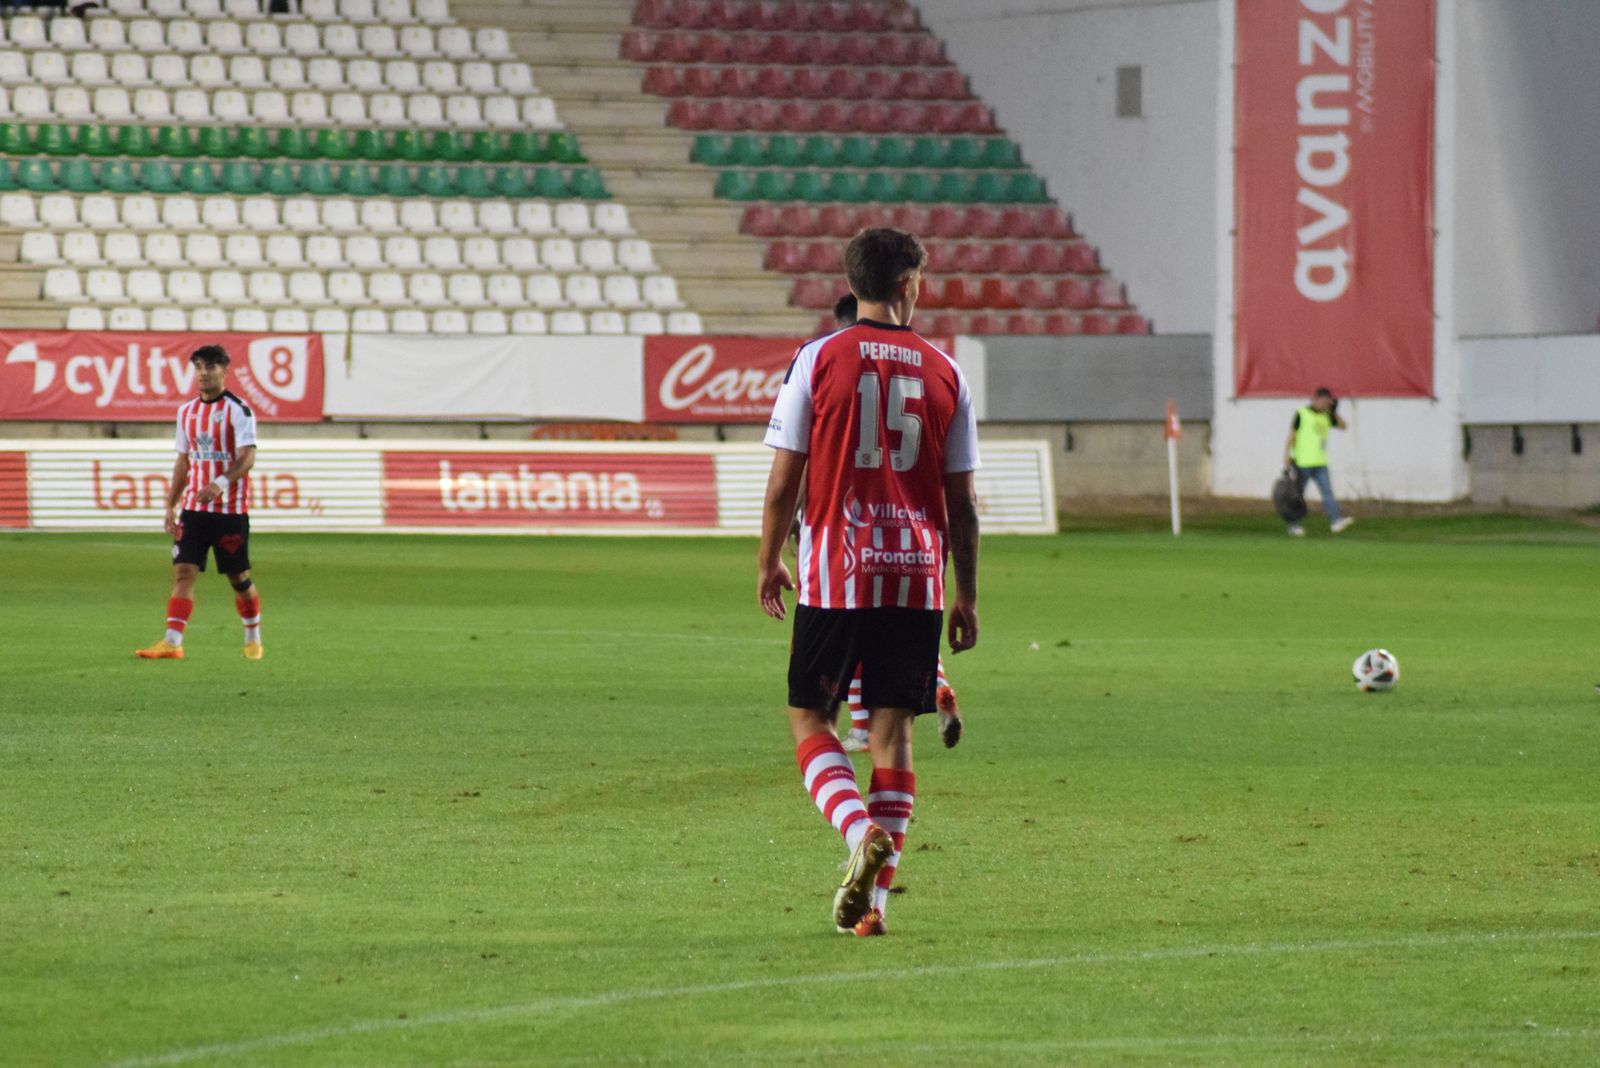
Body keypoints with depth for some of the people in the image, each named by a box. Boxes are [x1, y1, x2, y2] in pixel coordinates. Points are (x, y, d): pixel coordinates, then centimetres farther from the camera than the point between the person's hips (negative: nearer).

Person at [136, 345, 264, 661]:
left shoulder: (238, 410, -7)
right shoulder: (187, 412, 12)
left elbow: (247, 457, -17)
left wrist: (220, 484, -32)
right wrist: (171, 506, 13)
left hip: (230, 508, -5)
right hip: (193, 507, 5)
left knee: (239, 577, 4)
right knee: (183, 572, -8)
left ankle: (253, 639, 23)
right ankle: (172, 643, -15)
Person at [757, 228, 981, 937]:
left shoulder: (819, 360, -2)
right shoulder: (944, 373, 5)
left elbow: (783, 480, -1)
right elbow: (961, 500, 7)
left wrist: (767, 563, 12)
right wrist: (967, 596, 13)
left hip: (834, 573, -2)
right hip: (916, 578, 2)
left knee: (809, 718, 7)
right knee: (892, 727, 6)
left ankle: (862, 833, -19)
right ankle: (875, 898, 2)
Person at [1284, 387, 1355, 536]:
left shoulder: (1326, 416, 14)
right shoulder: (1302, 414, -2)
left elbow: (1342, 426, 20)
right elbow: (1291, 436, -3)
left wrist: (1334, 412, 7)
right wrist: (1287, 456, -10)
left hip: (1320, 463, 5)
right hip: (1303, 462, -5)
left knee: (1328, 491, -9)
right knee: (1298, 494, 3)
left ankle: (1335, 521, -19)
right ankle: (1293, 526, 11)